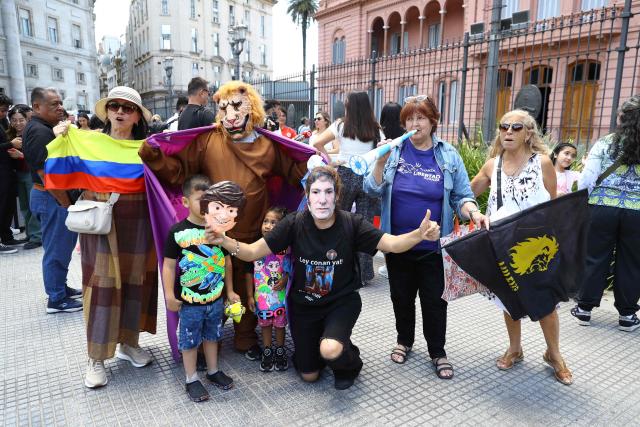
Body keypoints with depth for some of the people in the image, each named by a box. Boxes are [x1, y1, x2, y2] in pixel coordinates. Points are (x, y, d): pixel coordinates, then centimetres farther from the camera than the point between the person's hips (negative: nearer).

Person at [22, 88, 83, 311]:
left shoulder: (43, 128, 14)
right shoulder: (39, 132, -19)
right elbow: (45, 173, -24)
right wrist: (66, 203, -20)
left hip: (56, 196, 10)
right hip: (53, 198, -10)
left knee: (62, 244, 20)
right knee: (57, 249, 0)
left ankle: (60, 288, 34)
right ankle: (57, 299, 12)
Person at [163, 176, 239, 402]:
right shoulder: (178, 232, -14)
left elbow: (226, 261, 7)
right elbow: (169, 265, -8)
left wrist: (230, 290, 11)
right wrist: (170, 295, -9)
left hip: (216, 297, 4)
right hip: (190, 300, -3)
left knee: (212, 335, 20)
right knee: (190, 340, 12)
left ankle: (213, 371, 39)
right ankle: (191, 379, 29)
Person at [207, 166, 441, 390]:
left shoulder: (351, 223, -19)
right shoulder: (294, 223, -17)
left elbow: (392, 243, -26)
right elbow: (252, 252, -18)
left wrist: (419, 234, -47)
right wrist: (224, 241, -38)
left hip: (342, 301, -2)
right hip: (303, 303, 2)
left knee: (331, 351, -30)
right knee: (308, 375, 10)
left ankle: (349, 361, 8)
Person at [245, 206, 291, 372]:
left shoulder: (286, 248, -13)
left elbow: (291, 269, -4)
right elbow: (249, 272, 0)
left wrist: (285, 280, -23)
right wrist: (250, 295, 0)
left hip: (279, 295, -2)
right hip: (261, 296, 2)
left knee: (280, 324, 15)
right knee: (265, 324, 17)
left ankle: (280, 352, 35)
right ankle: (267, 352, 35)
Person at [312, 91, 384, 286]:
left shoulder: (341, 126, 0)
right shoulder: (376, 130, 4)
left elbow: (316, 143, -4)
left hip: (346, 175, -1)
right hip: (369, 177, 1)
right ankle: (364, 274, 11)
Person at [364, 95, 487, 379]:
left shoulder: (448, 156, -1)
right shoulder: (394, 151, -3)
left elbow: (461, 196, 1)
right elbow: (372, 190, -6)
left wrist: (473, 212, -20)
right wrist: (381, 162, -22)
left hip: (433, 245, 0)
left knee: (434, 300, 10)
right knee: (402, 297, 16)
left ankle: (438, 352, 29)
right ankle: (404, 341, 38)